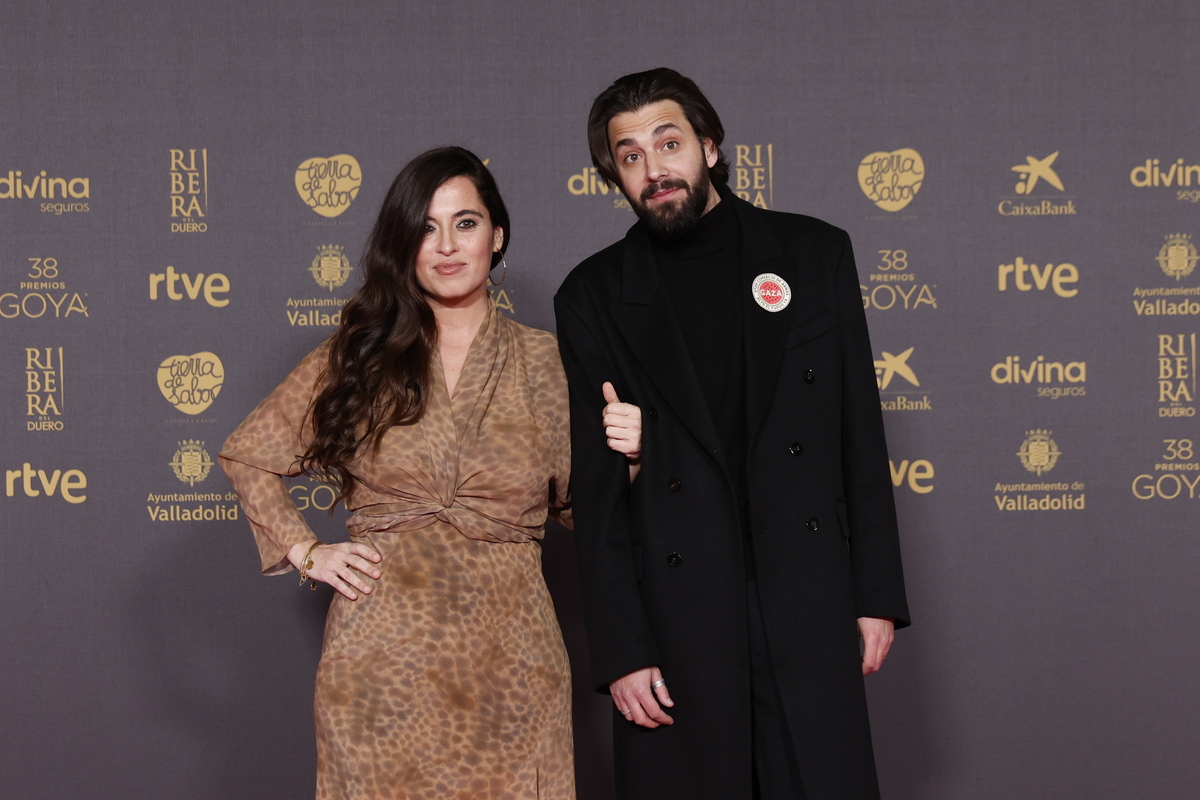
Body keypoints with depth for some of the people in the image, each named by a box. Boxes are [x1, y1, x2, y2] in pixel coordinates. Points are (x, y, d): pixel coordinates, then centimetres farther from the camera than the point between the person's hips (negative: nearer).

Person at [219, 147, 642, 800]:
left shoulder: (544, 362, 6)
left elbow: (579, 505, 9)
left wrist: (619, 457, -10)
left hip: (505, 662, 0)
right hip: (383, 665, 0)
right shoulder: (360, 354, 6)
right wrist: (307, 553, 5)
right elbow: (245, 456, 15)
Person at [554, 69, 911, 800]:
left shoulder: (814, 253, 7)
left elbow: (860, 434, 7)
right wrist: (621, 650, -6)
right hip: (675, 621, -1)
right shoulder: (595, 296, 3)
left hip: (809, 606, 1)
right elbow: (597, 486, 1)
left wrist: (878, 595, 3)